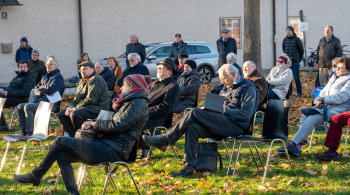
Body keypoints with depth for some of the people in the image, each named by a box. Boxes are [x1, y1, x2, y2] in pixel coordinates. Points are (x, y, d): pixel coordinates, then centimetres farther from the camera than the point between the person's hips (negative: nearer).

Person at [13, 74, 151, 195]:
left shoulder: (138, 104, -10)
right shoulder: (130, 102, 23)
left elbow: (116, 126, -18)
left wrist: (94, 123, -4)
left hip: (113, 152, -10)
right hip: (109, 147, 10)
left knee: (60, 142, -7)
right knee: (62, 155, 3)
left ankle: (35, 176, 5)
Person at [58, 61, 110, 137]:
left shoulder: (96, 80, -13)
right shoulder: (82, 81, 19)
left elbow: (90, 99, -21)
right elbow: (77, 97, 22)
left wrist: (75, 108, -17)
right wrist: (71, 107, 0)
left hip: (97, 109, -11)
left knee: (74, 114, -34)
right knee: (61, 114, 5)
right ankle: (74, 136, 0)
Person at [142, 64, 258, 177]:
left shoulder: (248, 88, -1)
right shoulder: (226, 88, 26)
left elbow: (246, 113, -13)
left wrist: (225, 111, -14)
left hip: (235, 125, -8)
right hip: (222, 124, 8)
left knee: (195, 112, -21)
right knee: (193, 128, -20)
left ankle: (164, 140, -19)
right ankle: (190, 167, -23)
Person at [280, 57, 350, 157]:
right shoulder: (334, 77, 25)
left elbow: (342, 97, -15)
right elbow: (324, 92, 24)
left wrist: (323, 100, -12)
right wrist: (319, 100, 2)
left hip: (338, 109, -9)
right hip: (326, 106, 9)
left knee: (313, 118, -27)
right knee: (305, 115, -16)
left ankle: (292, 144, -30)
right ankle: (299, 144, -23)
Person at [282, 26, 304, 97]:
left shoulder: (297, 39, -4)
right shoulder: (285, 40, 8)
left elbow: (301, 50, 2)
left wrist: (299, 59, 6)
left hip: (295, 62, -4)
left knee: (296, 77, -4)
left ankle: (299, 92, 2)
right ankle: (289, 91, 14)